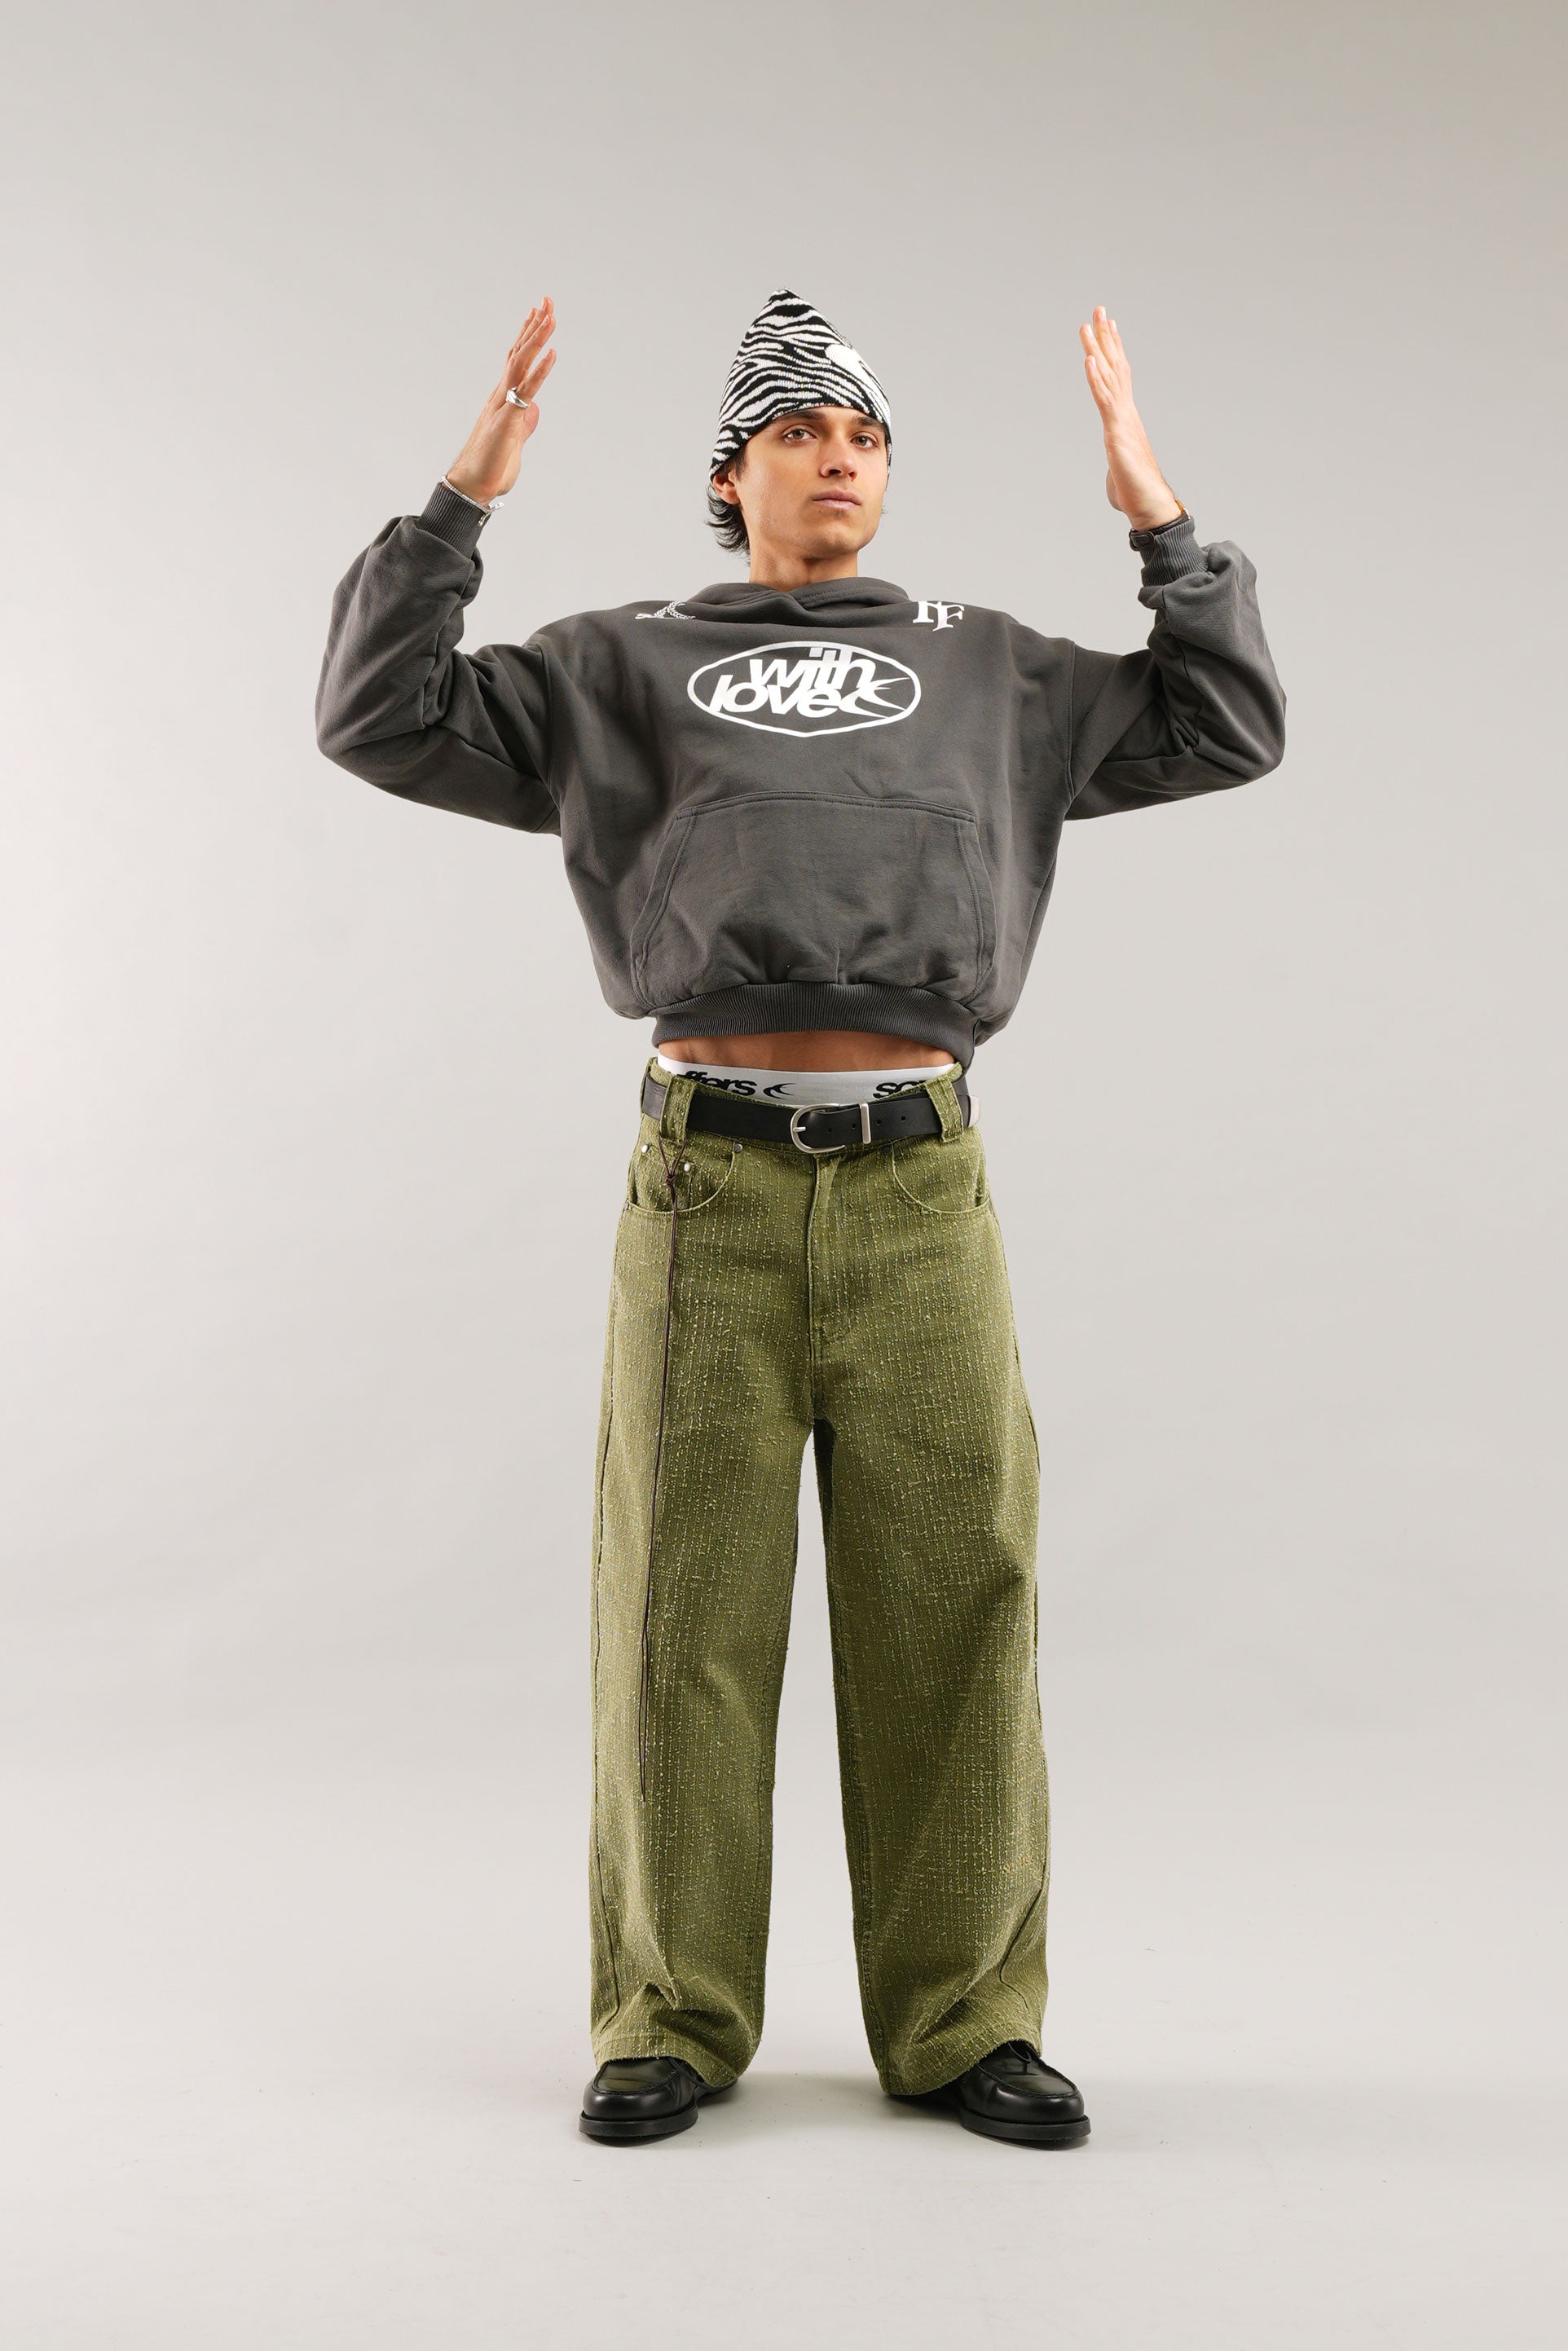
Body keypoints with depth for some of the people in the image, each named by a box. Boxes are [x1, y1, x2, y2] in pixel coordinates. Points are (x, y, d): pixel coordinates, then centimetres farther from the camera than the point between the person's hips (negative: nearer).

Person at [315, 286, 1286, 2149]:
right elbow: (381, 720, 8)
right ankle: (672, 2022, 13)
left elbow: (1231, 728, 19)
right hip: (710, 1179, -1)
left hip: (918, 1184, 1)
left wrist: (1161, 516, 13)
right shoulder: (622, 669, 15)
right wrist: (464, 499, 2)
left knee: (950, 1598, 0)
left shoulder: (989, 674, 20)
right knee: (685, 1605, 0)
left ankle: (959, 2021, 12)